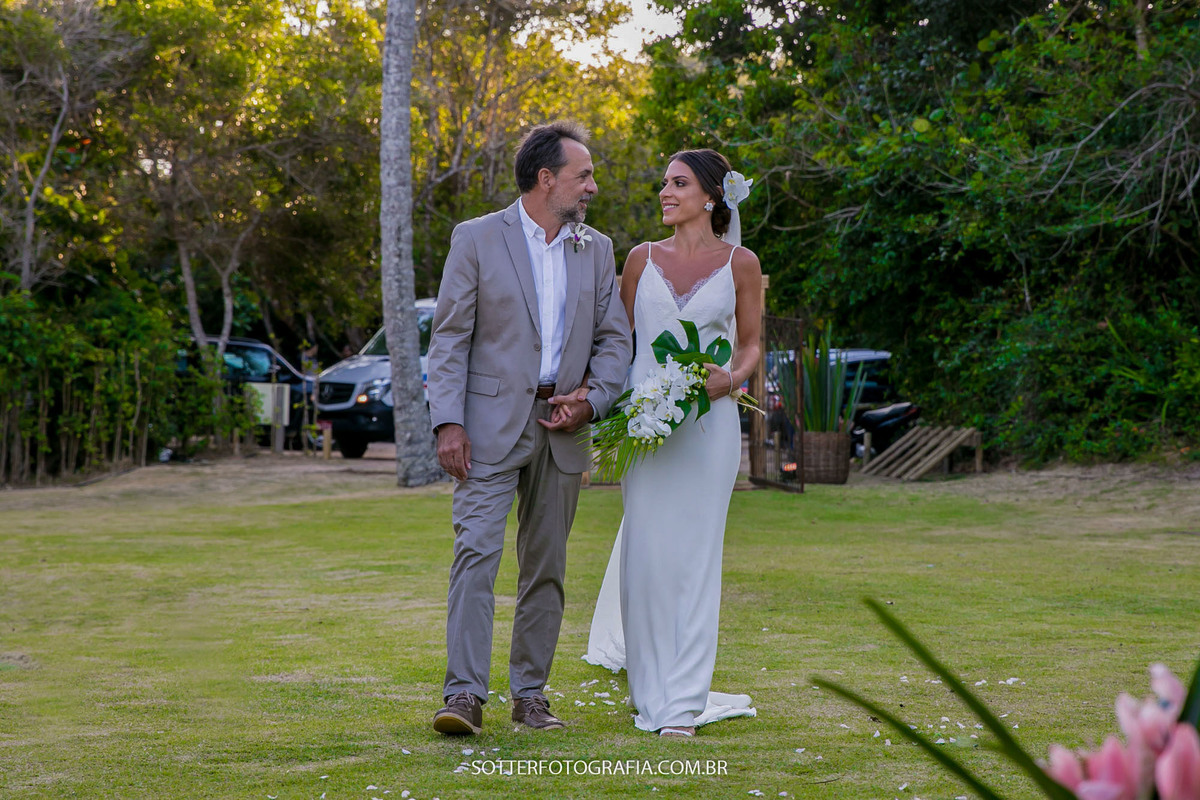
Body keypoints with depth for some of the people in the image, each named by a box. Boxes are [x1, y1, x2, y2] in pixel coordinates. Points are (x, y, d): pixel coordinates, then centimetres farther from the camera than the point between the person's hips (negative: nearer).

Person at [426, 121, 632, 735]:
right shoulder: (477, 239, -1)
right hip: (491, 425, -4)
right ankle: (464, 694, -15)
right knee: (475, 553, -14)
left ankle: (530, 694, 15)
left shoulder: (597, 250, 12)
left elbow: (614, 339, 13)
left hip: (561, 431, 4)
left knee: (547, 567, 7)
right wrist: (448, 423, -12)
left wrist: (592, 399, -5)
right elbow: (450, 338, -4)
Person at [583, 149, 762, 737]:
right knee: (645, 551, 1)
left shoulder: (740, 263, 5)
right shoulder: (642, 258, 10)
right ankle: (650, 687, 15)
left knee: (694, 553, -2)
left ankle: (682, 700, 3)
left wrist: (729, 379, -10)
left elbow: (750, 345, 10)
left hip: (708, 421, -2)